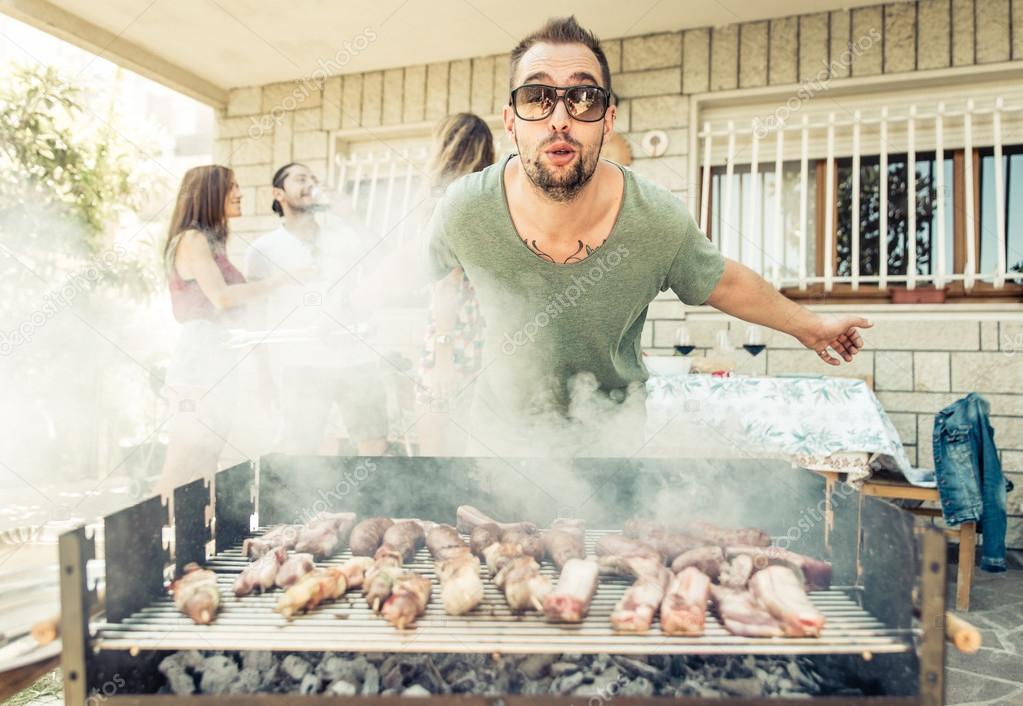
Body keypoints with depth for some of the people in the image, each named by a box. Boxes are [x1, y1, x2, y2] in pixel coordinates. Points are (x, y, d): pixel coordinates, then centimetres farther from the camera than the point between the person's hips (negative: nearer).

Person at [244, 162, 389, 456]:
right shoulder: (264, 248, 10)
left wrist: (346, 220, 2)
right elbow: (256, 317, 9)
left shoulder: (344, 237, 18)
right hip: (300, 364, -2)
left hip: (356, 357, 3)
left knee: (376, 447, 1)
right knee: (301, 451, -2)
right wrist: (267, 376, 2)